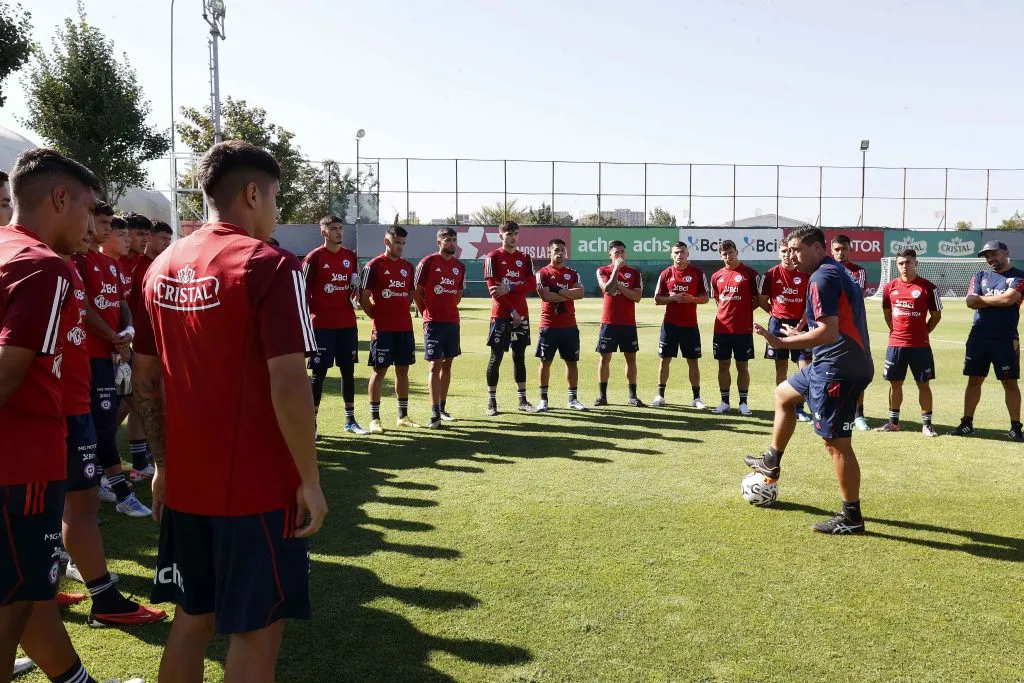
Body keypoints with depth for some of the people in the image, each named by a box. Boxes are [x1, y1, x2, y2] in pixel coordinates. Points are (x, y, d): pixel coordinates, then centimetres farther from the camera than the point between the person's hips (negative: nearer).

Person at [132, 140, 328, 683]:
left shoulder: (163, 265, 7)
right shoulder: (269, 265, -14)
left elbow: (144, 379, 11)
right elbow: (287, 385, -20)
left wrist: (162, 463, 19)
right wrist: (310, 481, -12)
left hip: (184, 484, 7)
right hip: (257, 487, -7)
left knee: (192, 616, 21)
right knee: (255, 629, 5)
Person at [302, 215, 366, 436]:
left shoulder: (351, 256, 11)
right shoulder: (314, 257, -6)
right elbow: (304, 291, -5)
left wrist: (355, 294, 0)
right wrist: (312, 315, -7)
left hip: (348, 324, 5)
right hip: (322, 325, -5)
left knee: (348, 370, 9)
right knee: (319, 372, -2)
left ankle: (350, 420, 18)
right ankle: (311, 421, 6)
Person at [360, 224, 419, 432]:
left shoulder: (408, 266, 11)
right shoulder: (374, 265, -6)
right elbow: (363, 298, -6)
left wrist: (402, 313, 10)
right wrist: (377, 317, -3)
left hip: (405, 327, 6)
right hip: (383, 329, -6)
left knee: (403, 370, 10)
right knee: (379, 371, -1)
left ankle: (403, 416, 19)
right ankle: (374, 419, 5)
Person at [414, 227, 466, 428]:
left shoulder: (460, 267, 9)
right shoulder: (427, 262, -6)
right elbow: (417, 292, -2)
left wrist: (448, 310, 13)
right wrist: (426, 314, 2)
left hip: (452, 321, 6)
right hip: (433, 322, -6)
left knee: (447, 364, 11)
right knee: (435, 365, -9)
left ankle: (442, 407, 22)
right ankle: (435, 414, -11)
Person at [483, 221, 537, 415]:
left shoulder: (525, 258, 11)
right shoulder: (493, 257, -2)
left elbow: (532, 285, 0)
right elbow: (493, 289, -9)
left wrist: (510, 288, -15)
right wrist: (512, 311, -12)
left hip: (521, 315, 4)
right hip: (501, 314, -4)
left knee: (519, 356, 9)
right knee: (496, 357, -2)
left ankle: (522, 400, 15)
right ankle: (491, 401, 5)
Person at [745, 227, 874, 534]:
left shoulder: (822, 278, -16)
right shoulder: (838, 272, 15)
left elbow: (829, 332, -26)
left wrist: (782, 342, -22)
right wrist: (800, 335, 24)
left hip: (838, 369, -11)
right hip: (831, 363, 11)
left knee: (836, 443, -4)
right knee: (783, 394, 26)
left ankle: (851, 519, 5)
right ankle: (771, 463, 37)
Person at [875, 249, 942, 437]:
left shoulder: (927, 287, -5)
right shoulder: (889, 287, 4)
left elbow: (936, 315, 3)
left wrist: (922, 332, 2)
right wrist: (896, 331, 11)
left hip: (920, 345, -3)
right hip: (895, 344, 3)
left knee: (923, 384, 3)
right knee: (895, 383, 9)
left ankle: (926, 423, 11)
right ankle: (893, 421, 20)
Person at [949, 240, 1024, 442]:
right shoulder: (980, 277, 12)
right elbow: (971, 302, -2)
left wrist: (982, 298, -5)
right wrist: (998, 299, -9)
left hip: (1005, 340, -4)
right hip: (978, 338, 4)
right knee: (974, 380, 7)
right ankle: (967, 422, 12)